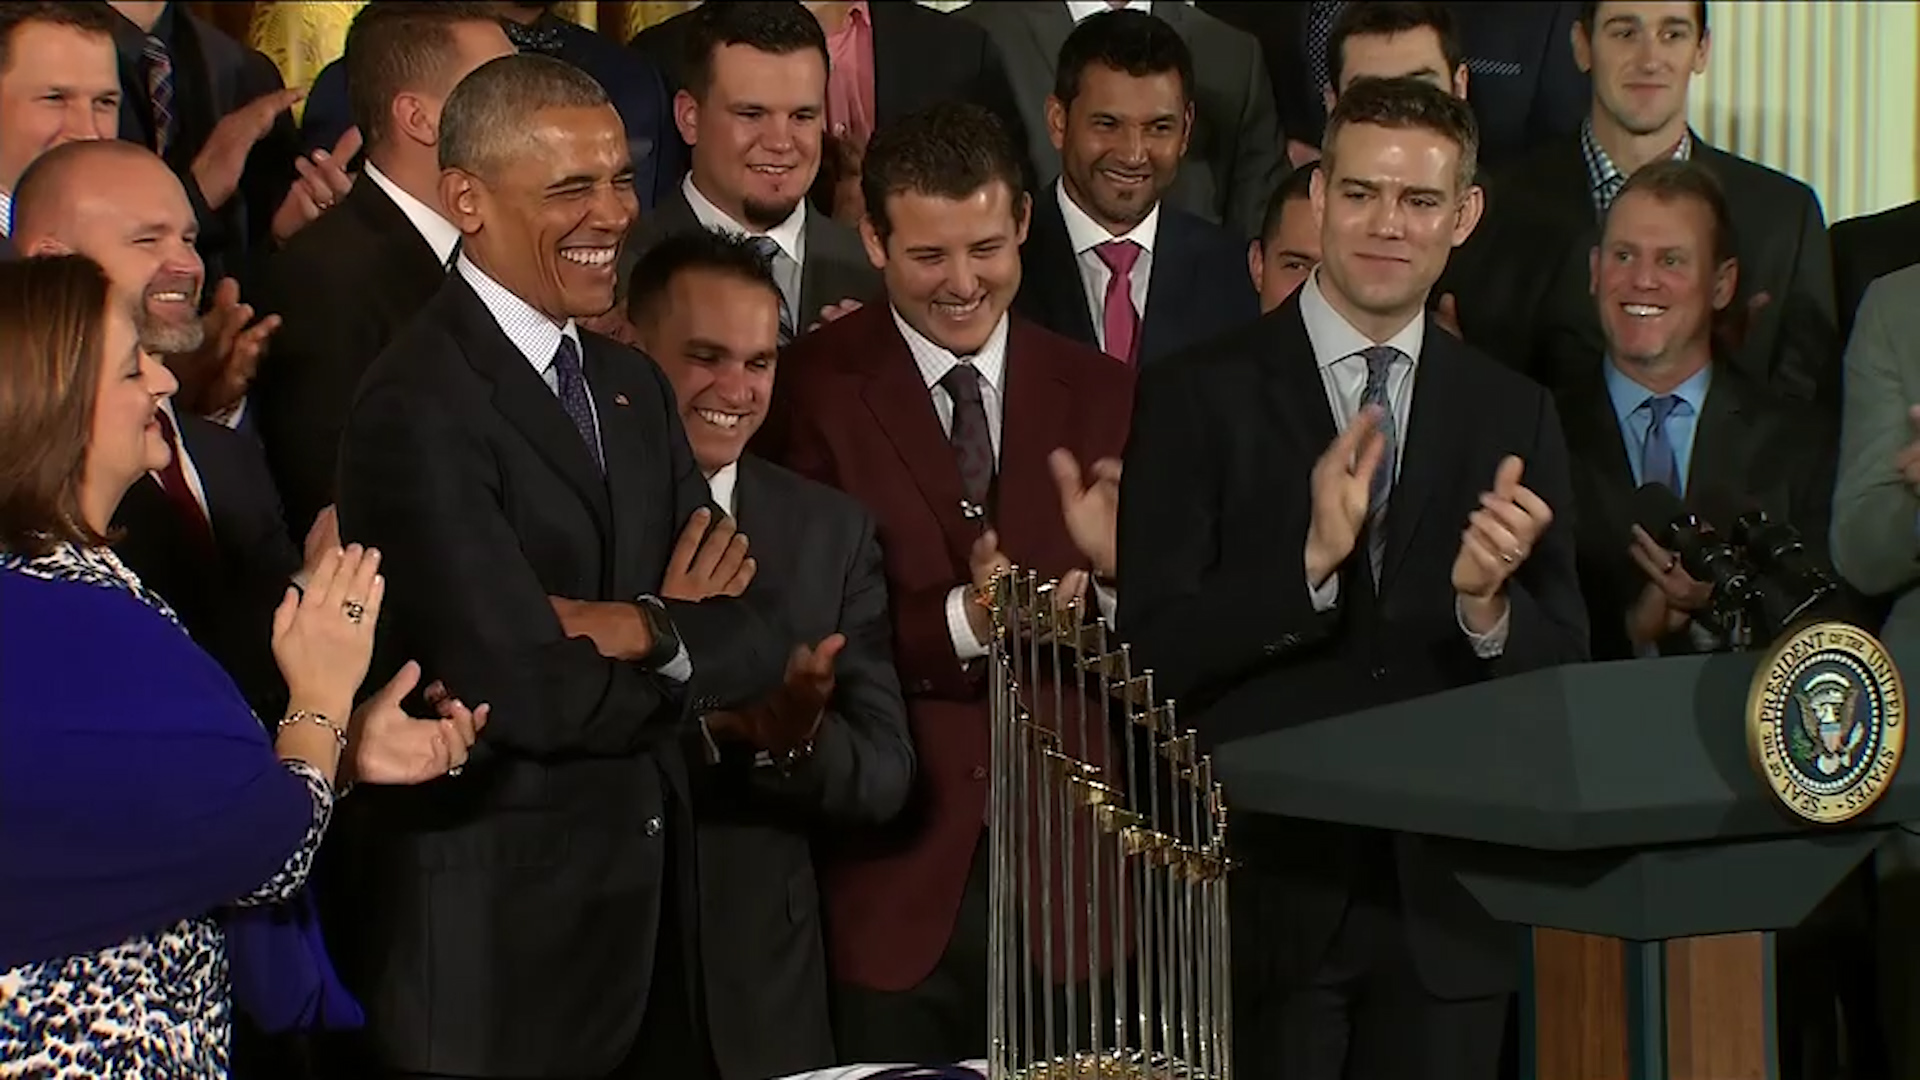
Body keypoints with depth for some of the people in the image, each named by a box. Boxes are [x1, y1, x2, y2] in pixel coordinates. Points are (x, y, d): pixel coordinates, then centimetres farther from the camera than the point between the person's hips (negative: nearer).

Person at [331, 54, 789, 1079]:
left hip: (650, 905, 7)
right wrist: (689, 640, -4)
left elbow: (758, 638, 5)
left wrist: (646, 632, -16)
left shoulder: (633, 386, 11)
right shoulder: (417, 408, -16)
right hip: (494, 928, -7)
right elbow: (525, 691, -22)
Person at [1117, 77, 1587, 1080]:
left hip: (1446, 900, 3)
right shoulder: (1199, 397, -3)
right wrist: (1309, 563, -23)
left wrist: (1487, 602, -16)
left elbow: (1563, 675, 4)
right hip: (1265, 893, -3)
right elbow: (1154, 653, -9)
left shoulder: (1514, 415, 5)